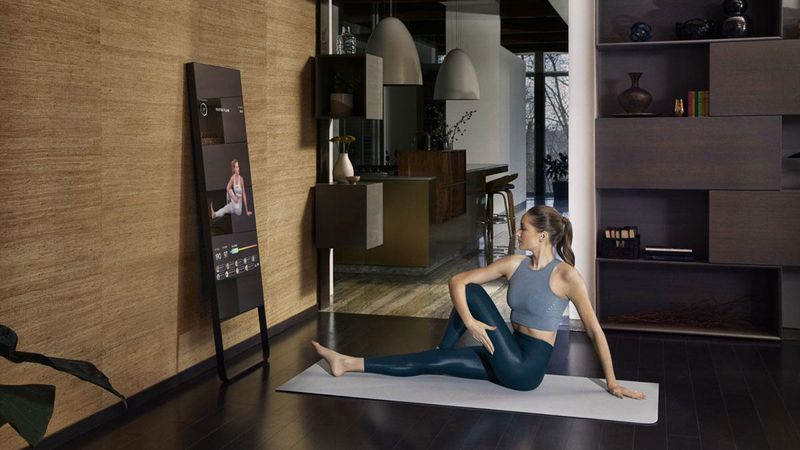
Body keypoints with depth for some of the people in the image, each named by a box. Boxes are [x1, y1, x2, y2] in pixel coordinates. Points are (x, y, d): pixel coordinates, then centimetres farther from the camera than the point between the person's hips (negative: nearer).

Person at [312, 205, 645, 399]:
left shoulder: (566, 275, -16)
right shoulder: (514, 264, 1)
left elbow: (594, 330, -10)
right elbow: (457, 281, -3)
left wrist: (611, 382, -9)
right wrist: (469, 321, -20)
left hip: (526, 368, -6)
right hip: (506, 360, 6)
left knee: (473, 293, -11)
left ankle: (444, 351, 12)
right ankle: (348, 364, 2)